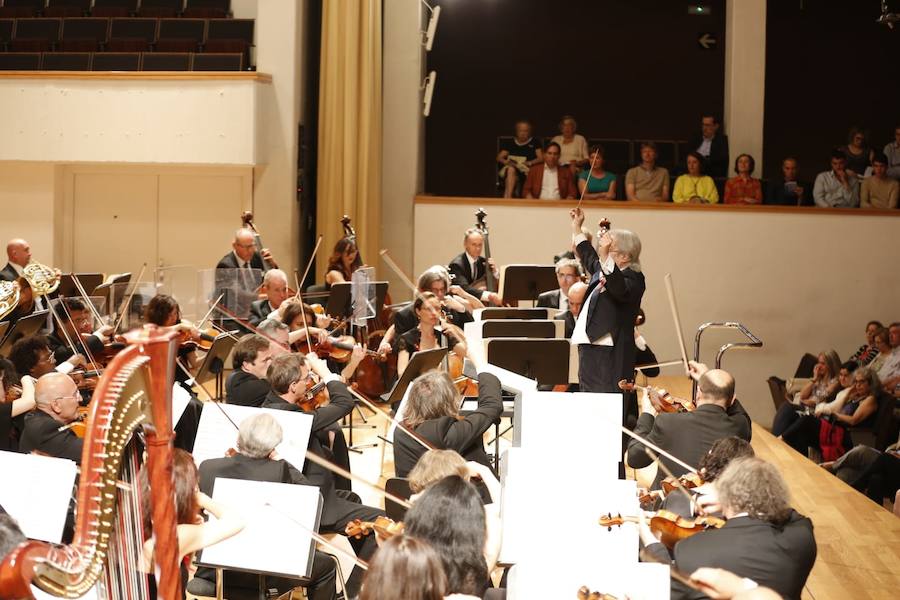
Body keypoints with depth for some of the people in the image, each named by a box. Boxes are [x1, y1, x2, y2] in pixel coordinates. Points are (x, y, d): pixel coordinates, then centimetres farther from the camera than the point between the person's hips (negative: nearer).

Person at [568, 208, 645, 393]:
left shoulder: (633, 279, -12)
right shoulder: (601, 270, 15)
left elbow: (620, 290, -35)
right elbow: (588, 256, 37)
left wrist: (604, 255, -42)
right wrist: (577, 227, 44)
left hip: (610, 356, -10)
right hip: (589, 348, 10)